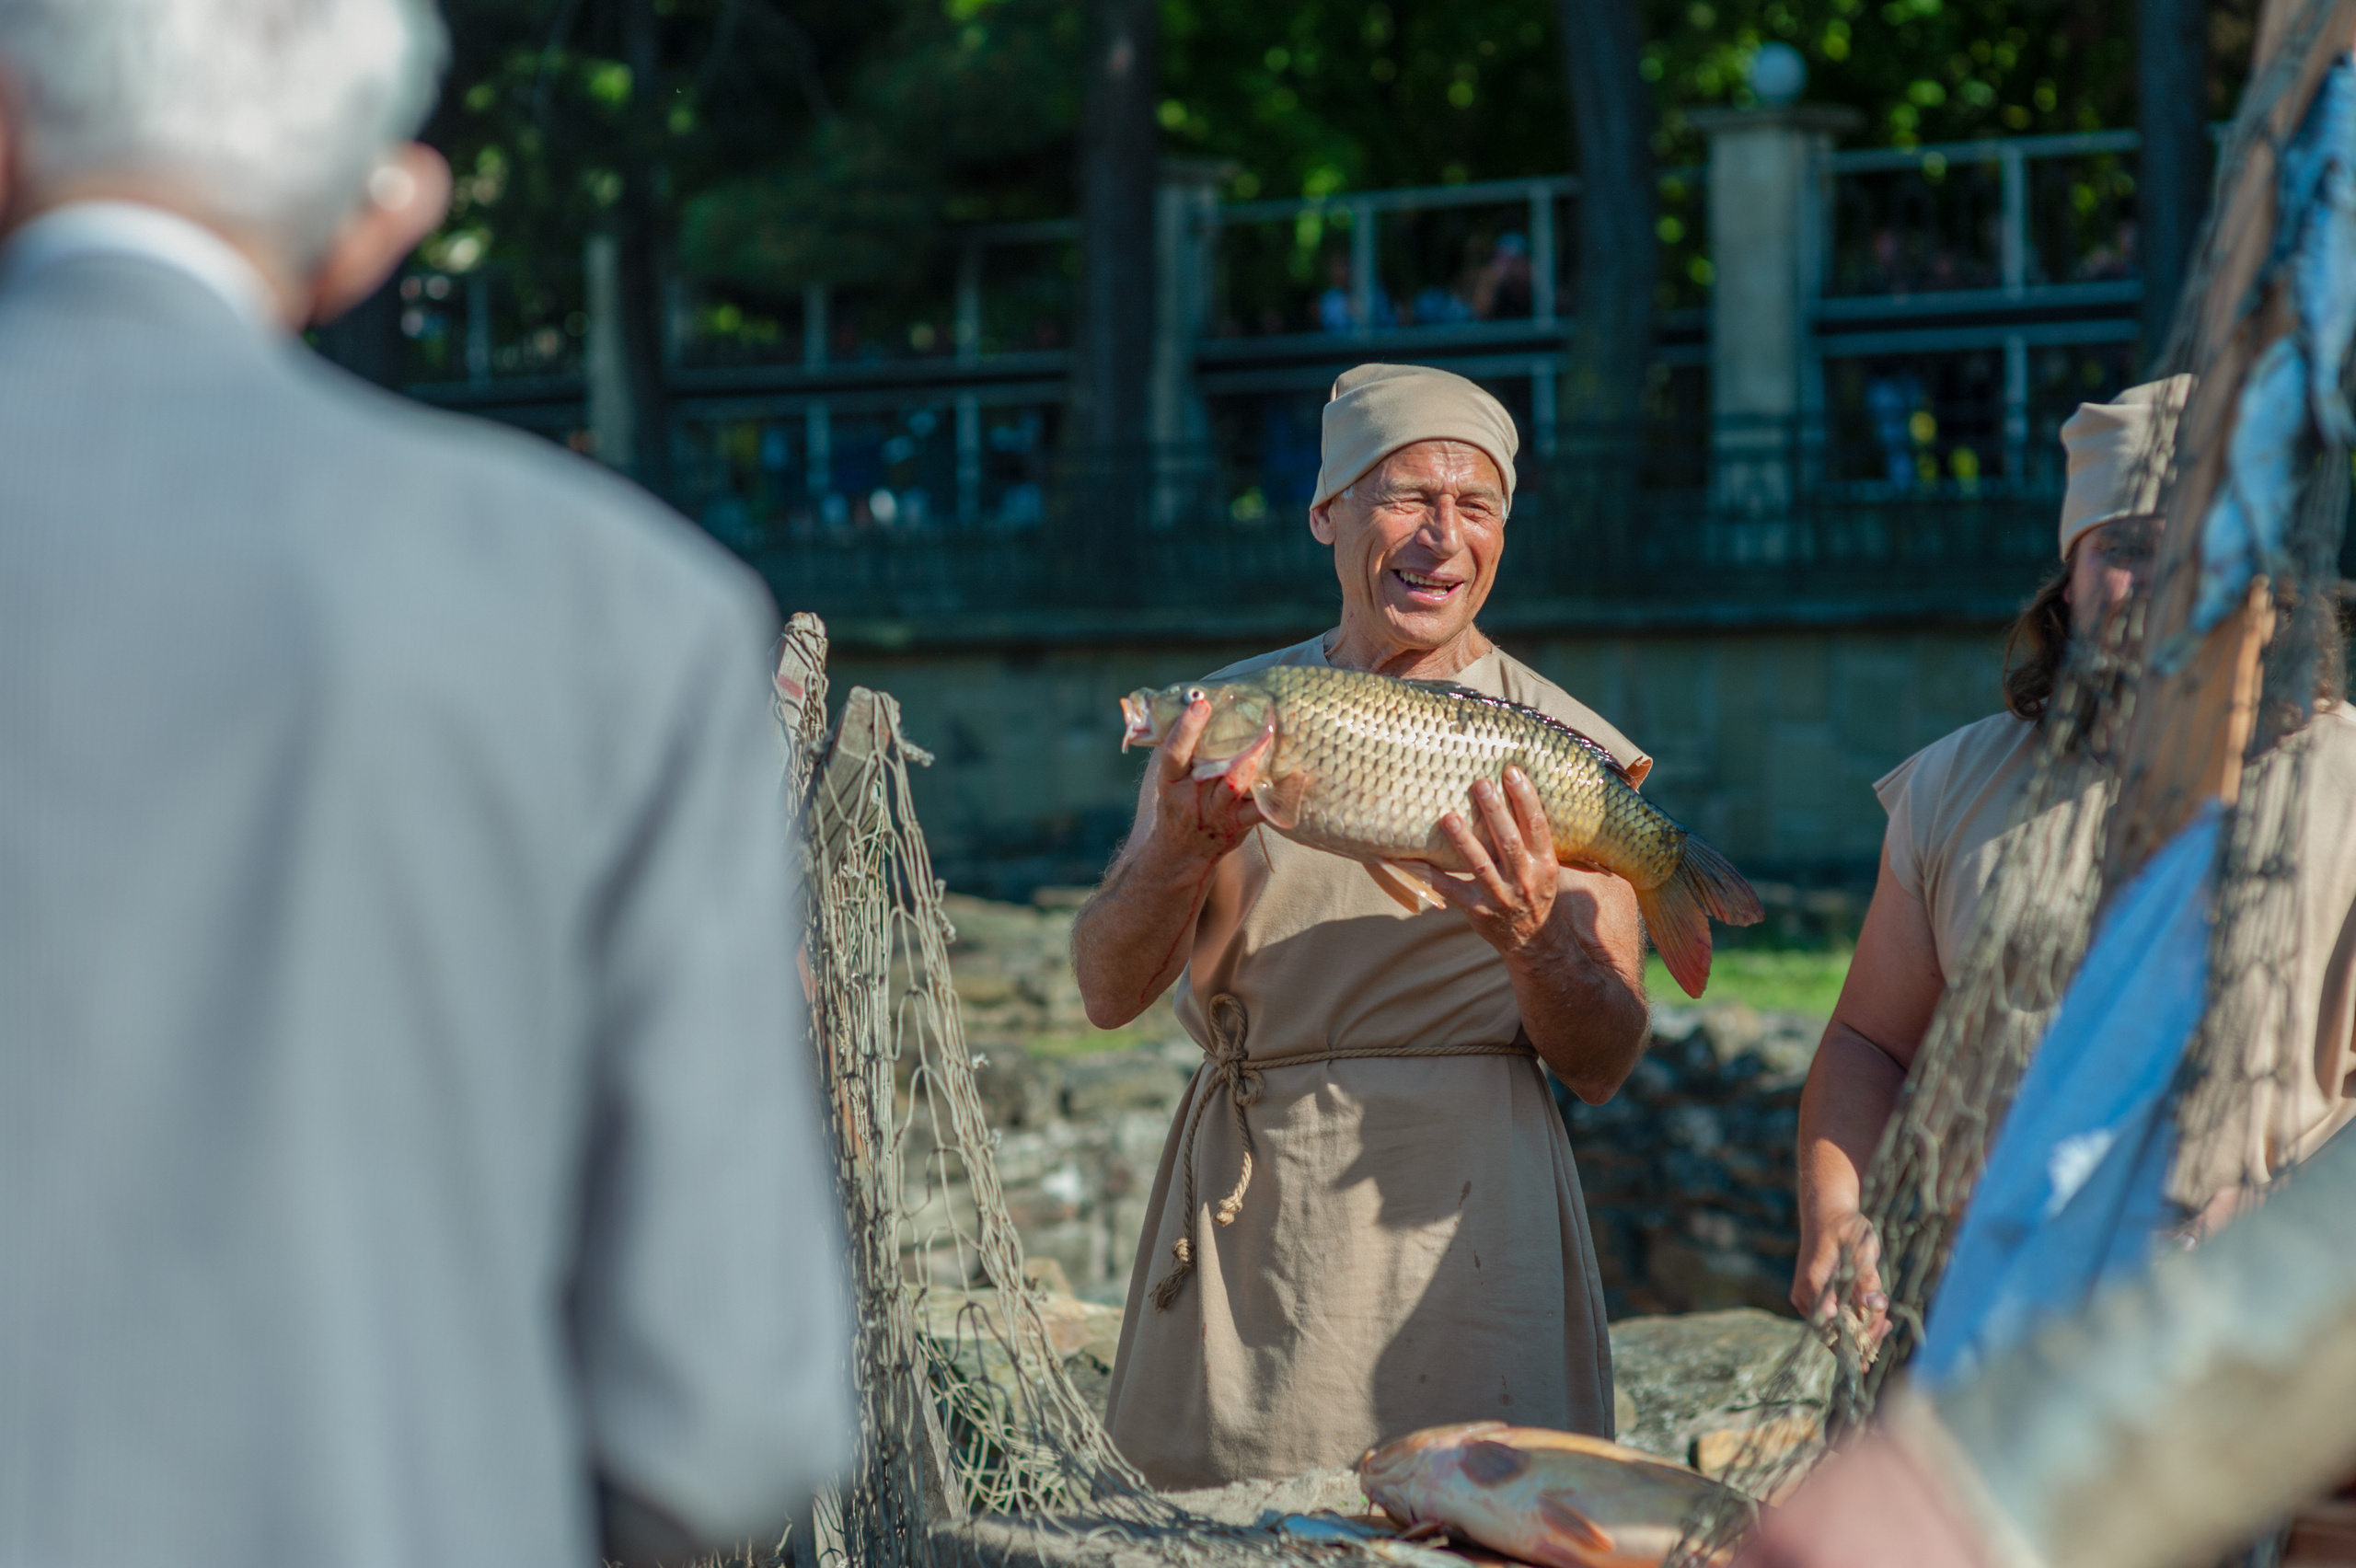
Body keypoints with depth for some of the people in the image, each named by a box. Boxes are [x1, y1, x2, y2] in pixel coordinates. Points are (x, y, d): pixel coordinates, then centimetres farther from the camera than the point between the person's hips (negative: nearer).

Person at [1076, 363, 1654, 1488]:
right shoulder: (1223, 717, 7)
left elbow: (1602, 1067, -1)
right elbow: (1105, 993, 0)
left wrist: (1529, 939, -20)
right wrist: (1182, 853, -19)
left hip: (1453, 1208, -2)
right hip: (1239, 1203, 2)